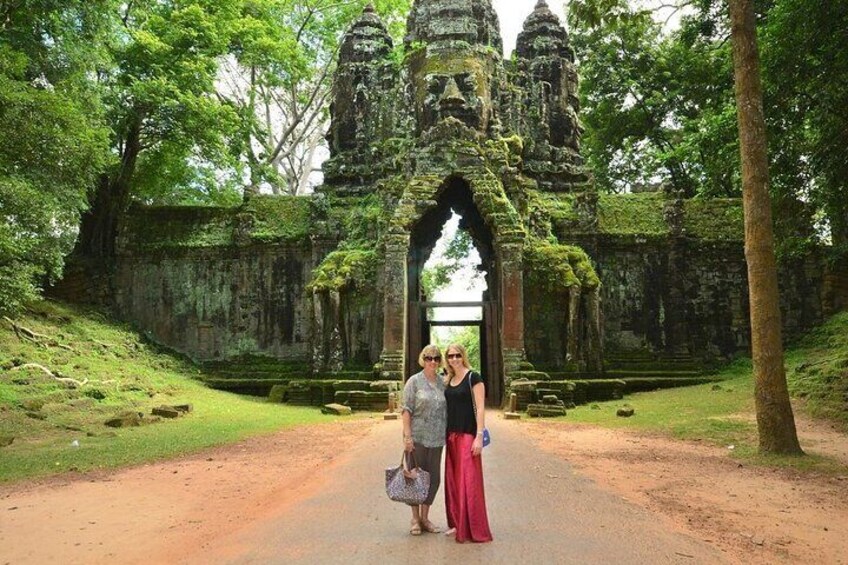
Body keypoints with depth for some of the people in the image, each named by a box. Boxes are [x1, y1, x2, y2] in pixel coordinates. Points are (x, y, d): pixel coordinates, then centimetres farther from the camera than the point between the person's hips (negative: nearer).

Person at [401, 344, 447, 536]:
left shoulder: (442, 383, 8)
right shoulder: (414, 381, -5)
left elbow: (446, 410, 13)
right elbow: (407, 410, -9)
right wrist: (407, 436, -15)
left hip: (436, 438, 5)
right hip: (417, 437, -5)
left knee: (434, 477, 9)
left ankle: (425, 517, 24)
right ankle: (415, 519, 19)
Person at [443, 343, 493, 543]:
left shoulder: (473, 377, -7)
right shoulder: (448, 380, 12)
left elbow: (480, 408, -12)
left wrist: (479, 436, -17)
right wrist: (444, 435, 10)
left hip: (468, 435, -7)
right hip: (452, 435, 7)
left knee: (469, 481, -5)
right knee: (453, 480, 11)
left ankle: (473, 529, 3)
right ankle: (457, 523, 22)